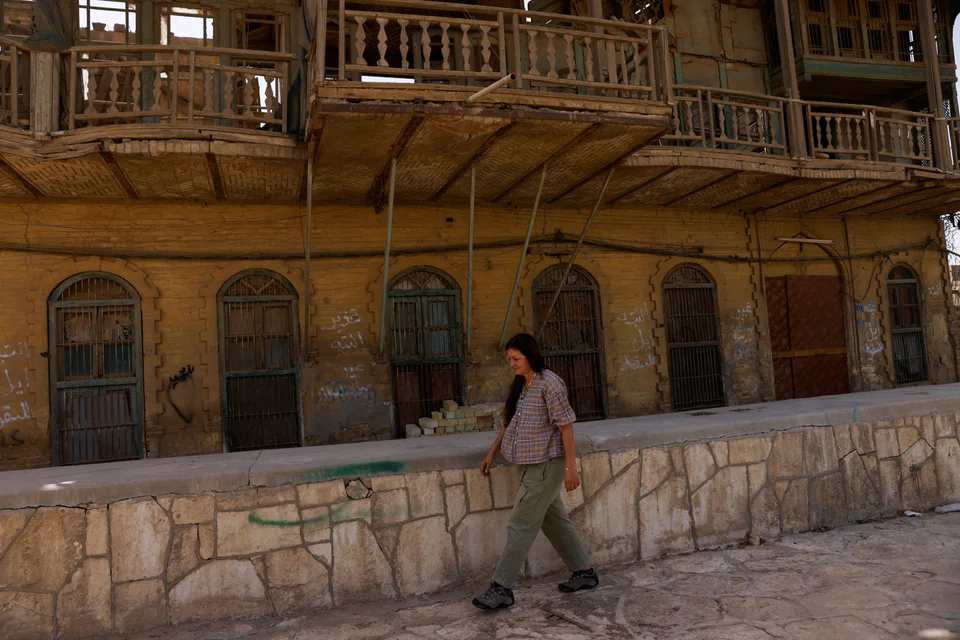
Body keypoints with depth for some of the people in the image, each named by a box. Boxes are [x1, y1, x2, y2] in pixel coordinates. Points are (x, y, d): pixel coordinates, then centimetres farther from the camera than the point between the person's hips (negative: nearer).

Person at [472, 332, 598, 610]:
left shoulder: (549, 383, -16)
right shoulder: (521, 385, 10)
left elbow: (565, 426, -17)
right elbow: (510, 423, 18)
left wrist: (571, 467, -17)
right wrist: (492, 452, 13)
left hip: (545, 464, -9)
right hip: (529, 464, 9)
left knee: (521, 526, -5)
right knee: (555, 520, 17)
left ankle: (502, 588, 3)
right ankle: (585, 572, 30)